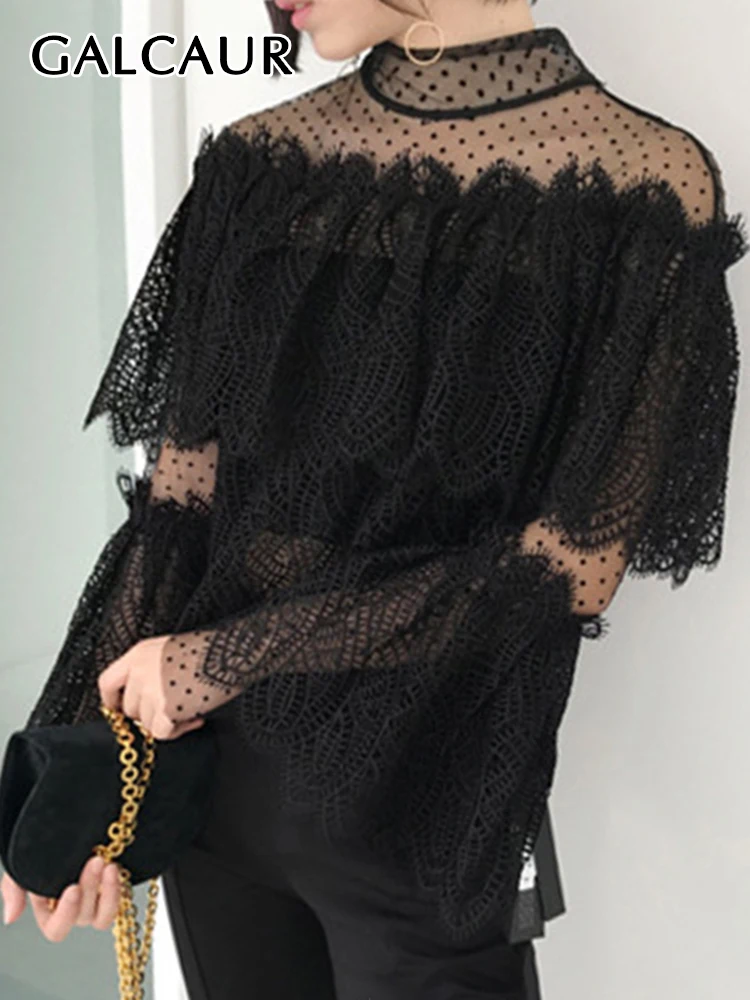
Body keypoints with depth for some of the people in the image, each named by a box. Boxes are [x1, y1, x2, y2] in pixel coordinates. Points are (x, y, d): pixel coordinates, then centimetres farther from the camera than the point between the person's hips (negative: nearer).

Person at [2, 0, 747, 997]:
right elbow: (181, 488, -1)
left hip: (420, 803, -4)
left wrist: (235, 657, -14)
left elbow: (574, 565, -14)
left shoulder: (640, 187, -13)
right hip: (212, 773, 4)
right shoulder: (261, 162, 0)